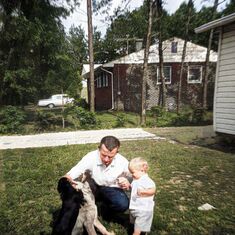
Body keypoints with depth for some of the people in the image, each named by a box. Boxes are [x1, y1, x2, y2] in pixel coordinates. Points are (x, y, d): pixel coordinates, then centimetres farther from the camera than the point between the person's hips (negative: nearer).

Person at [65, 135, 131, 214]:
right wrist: (67, 179, -48)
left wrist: (128, 184, -31)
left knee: (123, 204, -31)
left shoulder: (123, 162, -21)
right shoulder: (90, 157, -23)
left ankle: (106, 211, 3)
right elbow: (69, 175, -25)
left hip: (113, 189, 0)